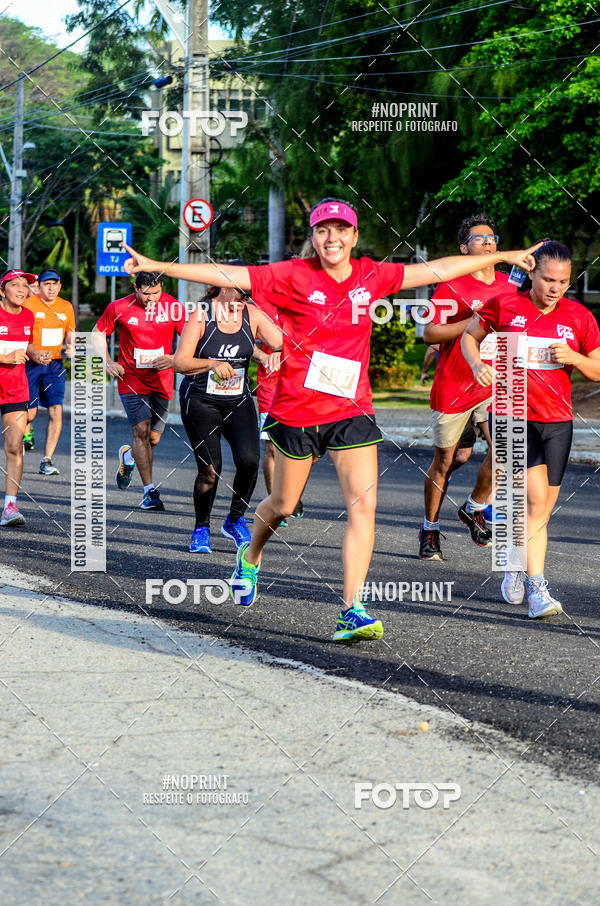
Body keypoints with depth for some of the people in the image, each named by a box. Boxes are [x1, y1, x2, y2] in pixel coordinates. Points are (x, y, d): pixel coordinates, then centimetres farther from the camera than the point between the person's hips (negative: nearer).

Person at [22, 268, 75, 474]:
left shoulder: (66, 307, 7)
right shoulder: (28, 305, -7)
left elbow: (70, 333, 21)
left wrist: (71, 348, 0)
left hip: (55, 365, 3)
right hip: (31, 364, -3)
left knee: (56, 411, -9)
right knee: (30, 413, -1)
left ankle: (47, 461, -5)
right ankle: (26, 431, 36)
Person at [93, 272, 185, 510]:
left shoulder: (173, 307, -7)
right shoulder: (119, 308, -7)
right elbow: (99, 332, 8)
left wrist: (174, 359, -16)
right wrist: (107, 361, -4)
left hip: (162, 380, 2)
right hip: (131, 379, -2)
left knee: (153, 438, 5)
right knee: (142, 430, -16)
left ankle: (128, 455, 41)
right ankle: (149, 491, -10)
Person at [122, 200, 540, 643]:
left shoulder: (371, 276, 2)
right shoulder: (293, 276, -8)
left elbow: (438, 270, 11)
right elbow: (226, 275, -13)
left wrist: (505, 256, 17)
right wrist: (157, 266, -19)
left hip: (352, 409, 2)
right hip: (296, 408, -2)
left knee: (364, 503, -13)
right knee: (284, 504, 14)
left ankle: (352, 611, -11)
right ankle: (250, 556, 47)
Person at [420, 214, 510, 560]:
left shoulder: (508, 285, 9)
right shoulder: (451, 285, -7)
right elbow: (430, 333, -14)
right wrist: (476, 322, -20)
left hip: (492, 385, 3)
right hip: (452, 386, -3)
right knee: (444, 461, 5)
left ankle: (475, 507, 8)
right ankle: (430, 529, 23)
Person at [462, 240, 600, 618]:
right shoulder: (504, 304, -3)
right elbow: (470, 336, 13)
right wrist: (477, 364, -7)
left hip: (557, 420, 4)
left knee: (543, 508, 8)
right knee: (536, 500, -17)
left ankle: (515, 567, 30)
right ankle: (537, 587, -14)